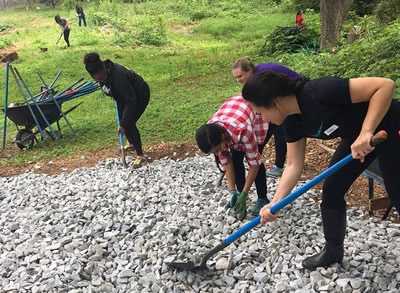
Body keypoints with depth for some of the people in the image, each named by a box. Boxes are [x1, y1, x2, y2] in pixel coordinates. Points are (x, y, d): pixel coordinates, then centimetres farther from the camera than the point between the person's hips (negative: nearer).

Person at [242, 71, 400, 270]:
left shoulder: (319, 93, -34)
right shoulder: (292, 122, -8)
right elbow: (294, 165, -3)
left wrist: (366, 132, -39)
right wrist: (274, 204, -11)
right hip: (356, 137, 8)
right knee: (331, 191, 7)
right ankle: (333, 251, 25)